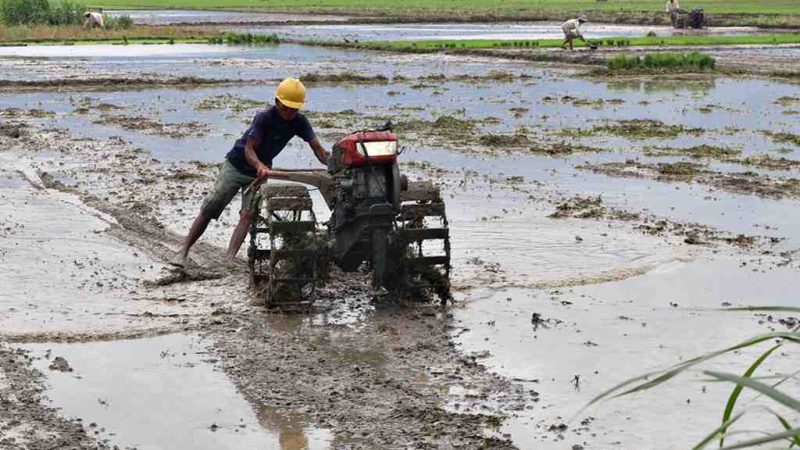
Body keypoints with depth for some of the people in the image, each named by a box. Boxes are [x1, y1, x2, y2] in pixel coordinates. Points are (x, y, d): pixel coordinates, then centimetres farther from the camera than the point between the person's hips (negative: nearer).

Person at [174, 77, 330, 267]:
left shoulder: (299, 122, -11)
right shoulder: (265, 117, -26)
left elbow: (317, 148, -15)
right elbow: (249, 148, -31)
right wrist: (260, 166, -51)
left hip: (260, 172, 4)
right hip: (236, 165, -4)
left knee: (247, 214, -16)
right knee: (208, 210, -5)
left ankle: (228, 260, -22)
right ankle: (183, 252, 3)